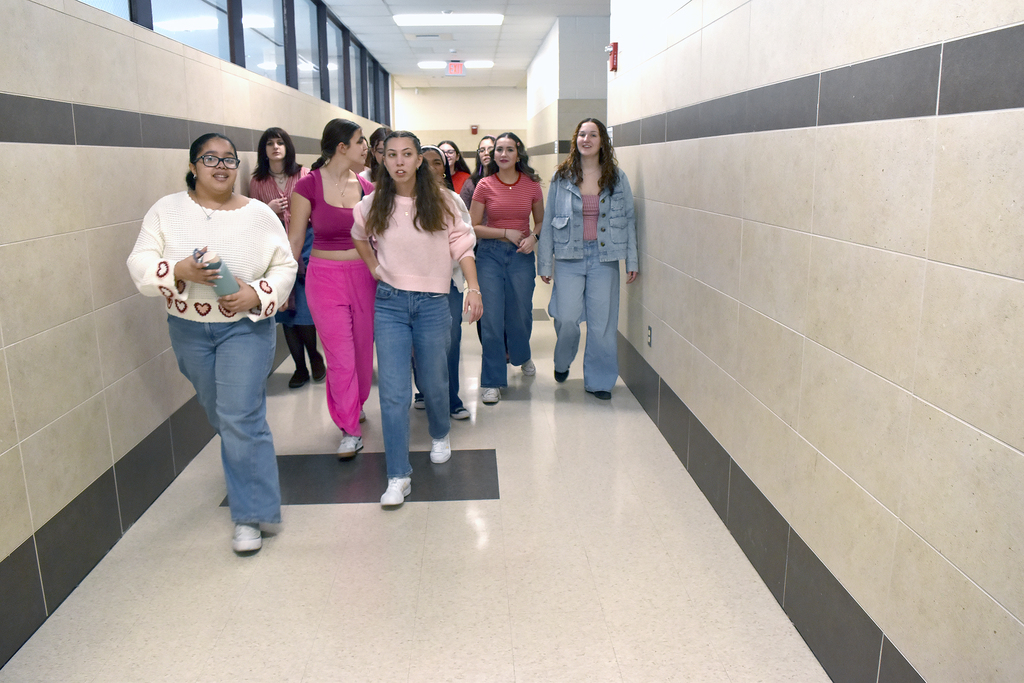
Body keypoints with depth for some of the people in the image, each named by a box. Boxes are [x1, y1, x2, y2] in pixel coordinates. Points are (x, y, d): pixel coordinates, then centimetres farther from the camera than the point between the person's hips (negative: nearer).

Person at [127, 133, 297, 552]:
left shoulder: (259, 214, -3)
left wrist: (256, 295, -19)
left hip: (246, 326, -3)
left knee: (241, 418, -10)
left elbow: (285, 267, -1)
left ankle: (250, 516, -1)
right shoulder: (167, 211, -1)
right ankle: (249, 467, 47)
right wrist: (180, 271, -25)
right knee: (218, 413, 18)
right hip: (188, 329, 3)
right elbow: (140, 264, -6)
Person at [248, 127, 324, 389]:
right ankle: (300, 367, 18)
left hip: (304, 245, -2)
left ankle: (314, 356, 20)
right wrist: (268, 210, -8)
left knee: (305, 309, -6)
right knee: (285, 310, 6)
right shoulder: (257, 182, 7)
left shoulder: (304, 175, 1)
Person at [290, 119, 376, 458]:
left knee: (363, 350, 12)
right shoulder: (309, 185, -7)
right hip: (325, 276, -3)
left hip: (364, 276, 4)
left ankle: (355, 404, 38)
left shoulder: (367, 188, 3)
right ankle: (351, 430, 10)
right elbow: (295, 239, -2)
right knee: (340, 357, -3)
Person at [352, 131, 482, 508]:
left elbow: (461, 244, -1)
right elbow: (359, 237, 21)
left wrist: (473, 288, -9)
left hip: (433, 303, 0)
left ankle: (440, 435, 44)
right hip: (389, 304, 1)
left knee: (433, 382, 11)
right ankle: (398, 477, 0)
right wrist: (375, 268, 10)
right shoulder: (373, 205, 1)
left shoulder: (440, 201, -3)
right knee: (393, 391, -6)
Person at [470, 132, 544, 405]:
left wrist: (533, 237, -9)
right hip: (490, 254, -1)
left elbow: (541, 221, 12)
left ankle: (522, 355, 45)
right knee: (491, 317, -3)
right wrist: (507, 233, -11)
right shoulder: (485, 186, -3)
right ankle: (493, 381, 8)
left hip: (521, 255, 2)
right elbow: (472, 227, -3)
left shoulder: (531, 185, 1)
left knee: (521, 313, 11)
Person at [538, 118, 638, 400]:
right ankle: (562, 362, 24)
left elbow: (628, 220, 7)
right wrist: (545, 262, 2)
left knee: (602, 321, 2)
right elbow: (548, 222, 5)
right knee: (566, 318, -8)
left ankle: (598, 380, 19)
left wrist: (631, 261, 3)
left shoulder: (617, 178, 4)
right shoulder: (561, 177, 2)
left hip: (604, 257, 1)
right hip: (569, 256, -1)